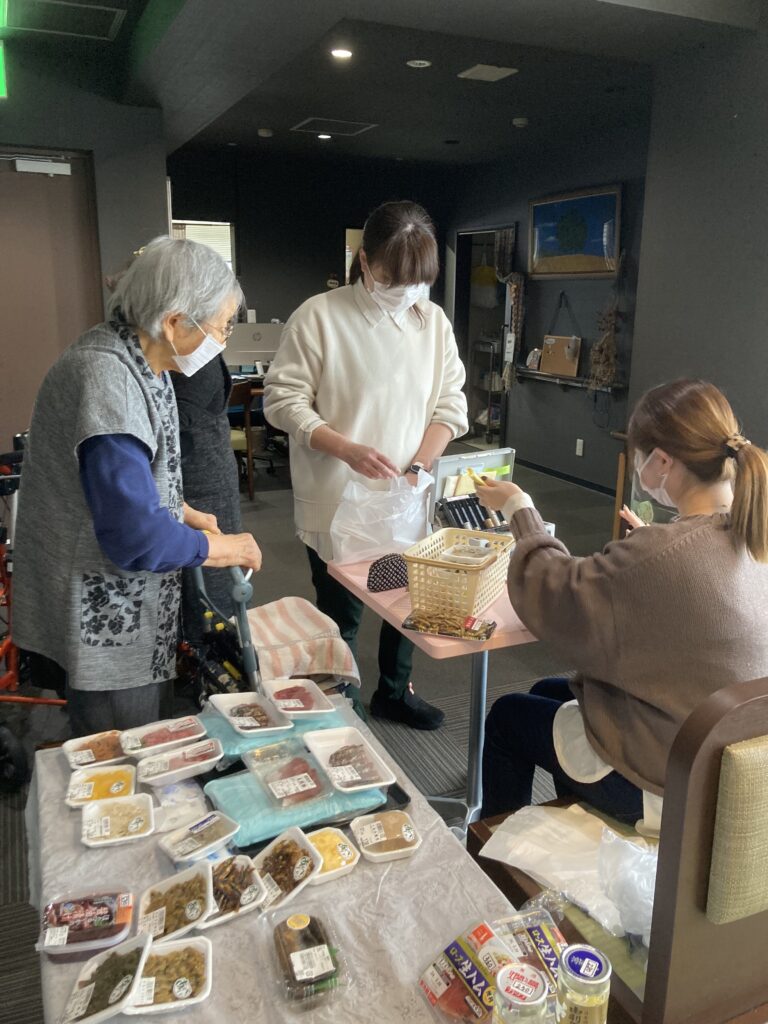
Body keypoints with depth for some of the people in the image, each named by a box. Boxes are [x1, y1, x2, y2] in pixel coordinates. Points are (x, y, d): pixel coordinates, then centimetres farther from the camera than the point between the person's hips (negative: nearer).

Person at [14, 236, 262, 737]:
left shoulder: (137, 359, 4)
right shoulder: (107, 382, -28)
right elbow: (135, 535, -28)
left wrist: (182, 512, 7)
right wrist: (217, 548, -13)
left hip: (127, 607, 9)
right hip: (102, 618, -9)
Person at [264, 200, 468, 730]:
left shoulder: (433, 320, 2)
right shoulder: (319, 316, -11)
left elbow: (450, 404, 3)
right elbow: (284, 399, -11)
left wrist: (417, 468, -12)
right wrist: (348, 450, -24)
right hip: (337, 500, -4)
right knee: (341, 613, 8)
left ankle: (394, 692, 42)